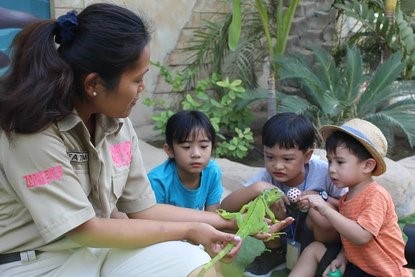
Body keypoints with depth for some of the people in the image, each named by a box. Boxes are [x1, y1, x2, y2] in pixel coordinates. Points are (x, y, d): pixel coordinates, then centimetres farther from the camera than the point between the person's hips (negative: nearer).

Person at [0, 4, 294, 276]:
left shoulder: (118, 123, -2)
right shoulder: (31, 132, -23)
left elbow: (143, 209, 2)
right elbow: (85, 230, -20)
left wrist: (231, 221, 0)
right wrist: (189, 230, -16)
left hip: (98, 244, 6)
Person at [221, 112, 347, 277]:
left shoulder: (323, 172, -24)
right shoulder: (267, 176, -20)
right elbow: (225, 208, -25)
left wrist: (321, 197, -28)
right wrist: (256, 188, -41)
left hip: (318, 241, -2)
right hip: (283, 239, 2)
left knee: (319, 213, -32)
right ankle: (275, 253, 4)